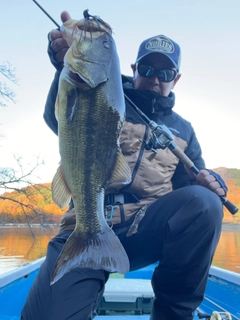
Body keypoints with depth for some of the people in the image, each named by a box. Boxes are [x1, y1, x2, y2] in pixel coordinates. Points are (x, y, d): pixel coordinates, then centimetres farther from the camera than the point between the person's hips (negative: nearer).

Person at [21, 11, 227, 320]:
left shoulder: (183, 129, 18)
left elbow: (195, 179, 19)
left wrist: (210, 182, -7)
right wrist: (69, 67, -36)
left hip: (148, 230, 3)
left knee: (203, 202, -28)